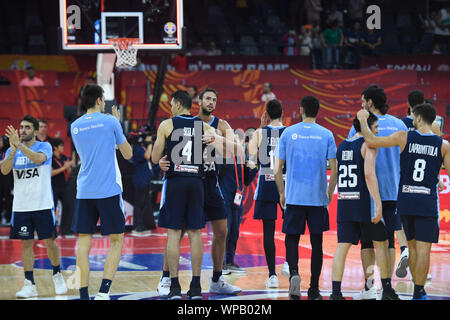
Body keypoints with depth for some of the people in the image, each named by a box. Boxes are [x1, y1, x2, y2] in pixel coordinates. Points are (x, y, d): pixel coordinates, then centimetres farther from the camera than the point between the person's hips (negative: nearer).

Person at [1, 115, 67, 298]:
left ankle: (57, 275, 21)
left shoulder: (45, 147, -2)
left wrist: (19, 145, -30)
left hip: (43, 205, -3)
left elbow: (39, 159, -24)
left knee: (49, 242, 0)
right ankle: (29, 284, 5)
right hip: (21, 206, 3)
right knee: (26, 243, 3)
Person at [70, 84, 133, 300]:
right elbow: (128, 154, 7)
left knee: (83, 242, 5)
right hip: (108, 191, -4)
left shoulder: (75, 126, 9)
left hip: (84, 191, 4)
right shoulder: (110, 121, -3)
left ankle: (84, 295, 0)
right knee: (117, 240, 5)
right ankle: (104, 291, -9)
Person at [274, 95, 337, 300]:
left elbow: (277, 170, 1)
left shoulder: (288, 133, 0)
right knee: (316, 243, 8)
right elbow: (334, 171, -3)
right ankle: (314, 290, 10)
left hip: (294, 197, 0)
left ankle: (293, 272, -18)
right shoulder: (326, 135, 0)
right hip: (318, 198, 0)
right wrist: (329, 194, 12)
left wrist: (282, 194, 13)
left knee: (292, 238, 9)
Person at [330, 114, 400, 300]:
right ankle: (387, 290, 16)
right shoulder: (368, 145, -9)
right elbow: (369, 174, -20)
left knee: (342, 246, 2)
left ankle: (336, 292, -6)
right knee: (381, 243, 10)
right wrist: (378, 204, -22)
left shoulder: (341, 147, 13)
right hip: (364, 203, -5)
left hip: (344, 202, 5)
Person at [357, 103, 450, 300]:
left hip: (405, 201, 2)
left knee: (412, 246, 15)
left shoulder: (404, 138, -4)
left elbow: (371, 141, -5)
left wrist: (363, 121, 8)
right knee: (423, 249, -1)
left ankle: (418, 291, 21)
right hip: (427, 203, -2)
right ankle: (418, 294, -5)